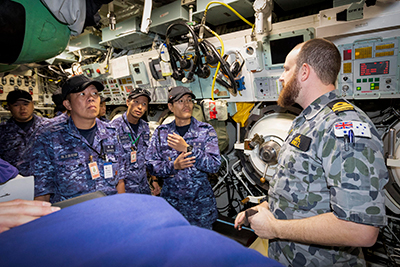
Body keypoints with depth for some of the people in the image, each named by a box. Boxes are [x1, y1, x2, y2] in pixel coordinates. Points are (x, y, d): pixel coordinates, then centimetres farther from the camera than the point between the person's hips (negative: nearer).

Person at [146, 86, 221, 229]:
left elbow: (214, 165, -11)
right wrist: (173, 166, -18)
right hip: (170, 200, 1)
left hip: (200, 201, 0)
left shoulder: (206, 130, -1)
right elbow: (151, 165, -1)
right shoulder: (161, 132, 3)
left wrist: (187, 149, -19)